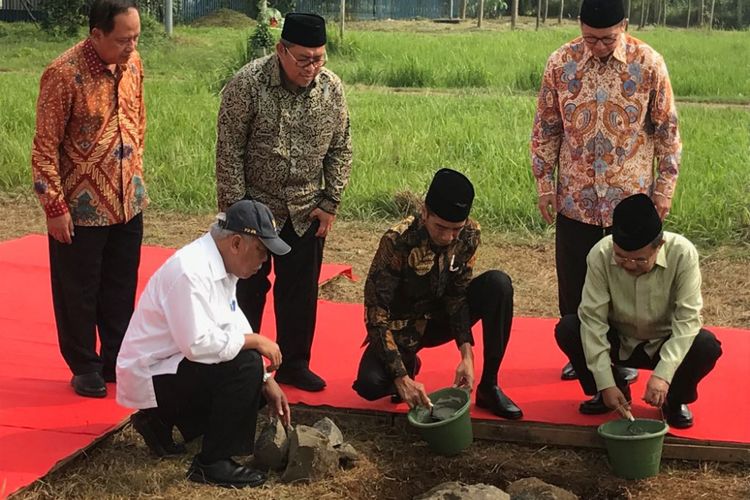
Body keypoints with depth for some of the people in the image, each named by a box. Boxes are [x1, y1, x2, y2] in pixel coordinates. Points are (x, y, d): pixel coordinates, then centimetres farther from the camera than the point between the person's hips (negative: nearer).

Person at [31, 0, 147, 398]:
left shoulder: (132, 64, -1)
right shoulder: (64, 74, -20)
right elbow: (45, 146, -16)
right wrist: (54, 206, -16)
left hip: (128, 201, 6)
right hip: (82, 206, -6)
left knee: (121, 289, 16)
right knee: (79, 292, 10)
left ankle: (117, 360, 31)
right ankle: (84, 367, 26)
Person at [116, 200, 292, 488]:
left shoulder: (221, 265, 3)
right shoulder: (190, 272, -27)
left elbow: (235, 329, 7)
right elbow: (198, 344, -32)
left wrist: (266, 381, 1)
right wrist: (253, 340, -20)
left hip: (173, 364, 10)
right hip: (149, 376, -10)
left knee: (254, 386, 10)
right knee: (244, 365, -24)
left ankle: (162, 420, 15)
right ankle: (212, 464, -13)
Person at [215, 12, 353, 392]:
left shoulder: (331, 88, -6)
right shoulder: (247, 85, -18)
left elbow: (341, 149, 3)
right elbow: (229, 152, -15)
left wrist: (330, 202, -1)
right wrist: (236, 208, -14)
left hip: (306, 212, 4)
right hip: (255, 207, -3)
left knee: (301, 291, 11)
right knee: (248, 288, 7)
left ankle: (294, 364, 27)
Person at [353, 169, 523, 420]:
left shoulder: (469, 235, -16)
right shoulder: (397, 241, -29)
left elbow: (457, 295, -12)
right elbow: (376, 315, -28)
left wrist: (466, 354, -25)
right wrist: (402, 378, -34)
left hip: (440, 319, 4)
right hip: (401, 329, -3)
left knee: (498, 284, -22)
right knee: (370, 384, -33)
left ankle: (488, 386, -12)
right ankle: (408, 365, 6)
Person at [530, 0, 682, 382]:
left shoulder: (649, 64, -8)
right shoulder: (560, 63, -4)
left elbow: (667, 131, -2)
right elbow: (546, 129, 3)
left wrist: (664, 189, -3)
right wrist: (544, 183, 1)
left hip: (631, 197, -1)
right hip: (575, 198, 2)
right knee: (574, 283, 9)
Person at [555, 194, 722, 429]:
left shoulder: (682, 253, -26)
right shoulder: (600, 254, -24)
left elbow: (687, 318, -27)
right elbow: (593, 318, -23)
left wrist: (663, 374, -38)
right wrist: (606, 383, -28)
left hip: (664, 346, -1)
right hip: (618, 342, 1)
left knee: (707, 346, -30)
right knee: (567, 329, -24)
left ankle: (676, 398, 1)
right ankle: (617, 389, 1)